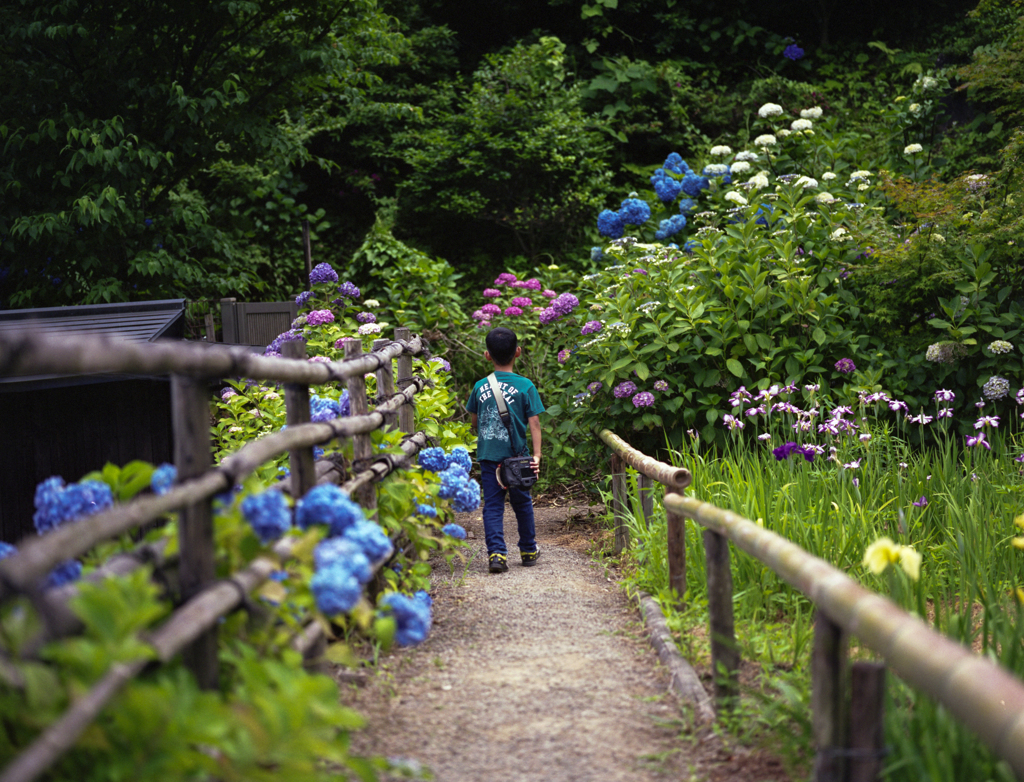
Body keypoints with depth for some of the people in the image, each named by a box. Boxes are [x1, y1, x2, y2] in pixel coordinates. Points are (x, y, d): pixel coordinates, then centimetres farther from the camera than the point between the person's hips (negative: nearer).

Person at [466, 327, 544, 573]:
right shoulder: (525, 386, -6)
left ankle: (496, 553, -11)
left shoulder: (480, 387, 1)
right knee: (522, 503, 15)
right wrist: (537, 455, -10)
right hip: (516, 457, -1)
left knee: (492, 505, 3)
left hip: (488, 455, 1)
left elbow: (474, 421, 12)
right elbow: (534, 423, -10)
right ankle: (528, 551, 29)